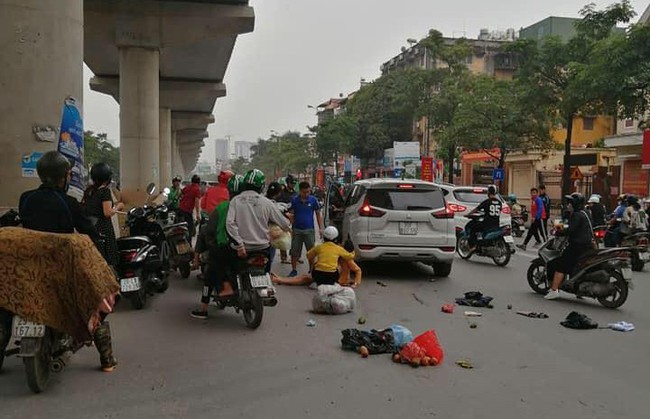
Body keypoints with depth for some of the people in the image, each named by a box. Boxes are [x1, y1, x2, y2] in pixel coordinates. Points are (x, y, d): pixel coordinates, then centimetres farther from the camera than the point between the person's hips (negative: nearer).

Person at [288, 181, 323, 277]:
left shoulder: (313, 200, -4)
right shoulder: (294, 200, -2)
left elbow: (318, 214, 2)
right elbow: (290, 214, 4)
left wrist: (320, 228, -2)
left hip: (309, 230, -1)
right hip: (297, 230, 1)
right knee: (294, 252, 7)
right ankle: (293, 270, 18)